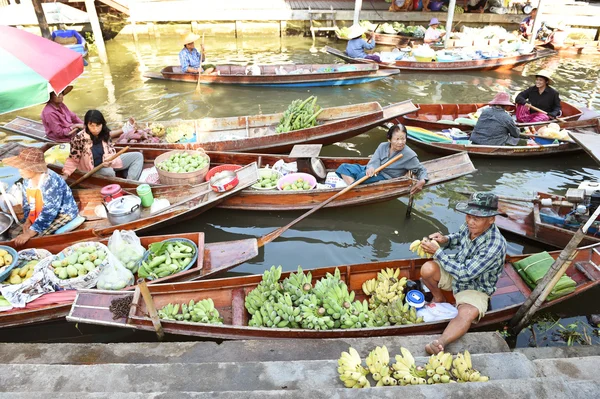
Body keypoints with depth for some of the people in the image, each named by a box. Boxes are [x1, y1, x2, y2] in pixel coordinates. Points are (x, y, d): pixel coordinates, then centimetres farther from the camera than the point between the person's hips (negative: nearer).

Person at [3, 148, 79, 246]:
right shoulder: (27, 179, -4)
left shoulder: (51, 182, -31)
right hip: (40, 215, 8)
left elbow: (49, 212, -33)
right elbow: (27, 202, 10)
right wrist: (28, 221, -7)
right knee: (16, 233, -2)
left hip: (63, 213, -8)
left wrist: (29, 234, -33)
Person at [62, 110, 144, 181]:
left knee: (138, 156, -6)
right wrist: (66, 174, -18)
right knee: (109, 172, -39)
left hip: (107, 163, 6)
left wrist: (110, 161, -22)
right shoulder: (79, 138, -18)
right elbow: (73, 159, -8)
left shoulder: (105, 133, -7)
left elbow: (112, 151, 0)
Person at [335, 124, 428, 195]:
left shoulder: (409, 155, -14)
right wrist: (371, 168, -33)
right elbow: (374, 162, -7)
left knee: (362, 176, -36)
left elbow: (421, 170, -4)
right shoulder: (383, 146, -2)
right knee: (344, 167, -10)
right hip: (375, 173, 6)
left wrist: (422, 181, -27)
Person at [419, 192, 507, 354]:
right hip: (456, 275, 6)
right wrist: (445, 240, -11)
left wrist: (437, 252, -28)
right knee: (427, 269, -19)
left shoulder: (495, 245, -33)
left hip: (476, 288, -6)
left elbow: (464, 274, -32)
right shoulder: (469, 226, -13)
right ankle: (439, 298, 9)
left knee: (467, 314, -34)